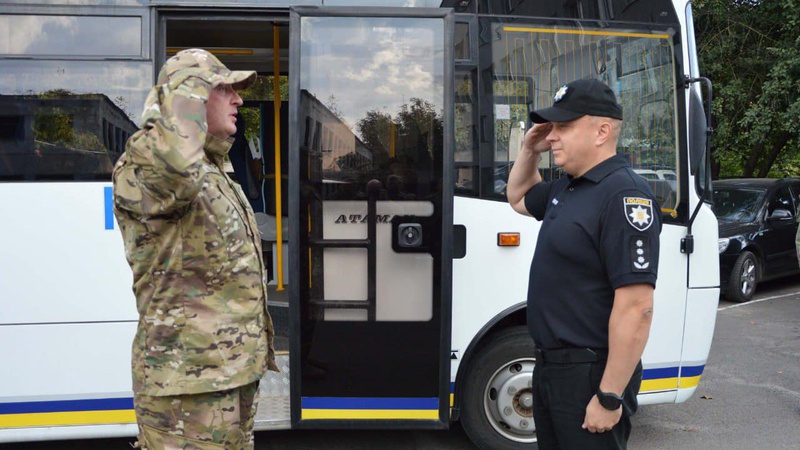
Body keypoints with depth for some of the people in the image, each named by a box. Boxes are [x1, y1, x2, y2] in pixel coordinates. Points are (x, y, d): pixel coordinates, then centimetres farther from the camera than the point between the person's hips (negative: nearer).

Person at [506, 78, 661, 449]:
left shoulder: (624, 196, -21)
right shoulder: (566, 187, 8)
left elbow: (636, 308, -26)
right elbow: (518, 199, 30)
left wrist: (610, 397, -24)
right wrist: (529, 151, 11)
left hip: (591, 373, -9)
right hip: (550, 364, 9)